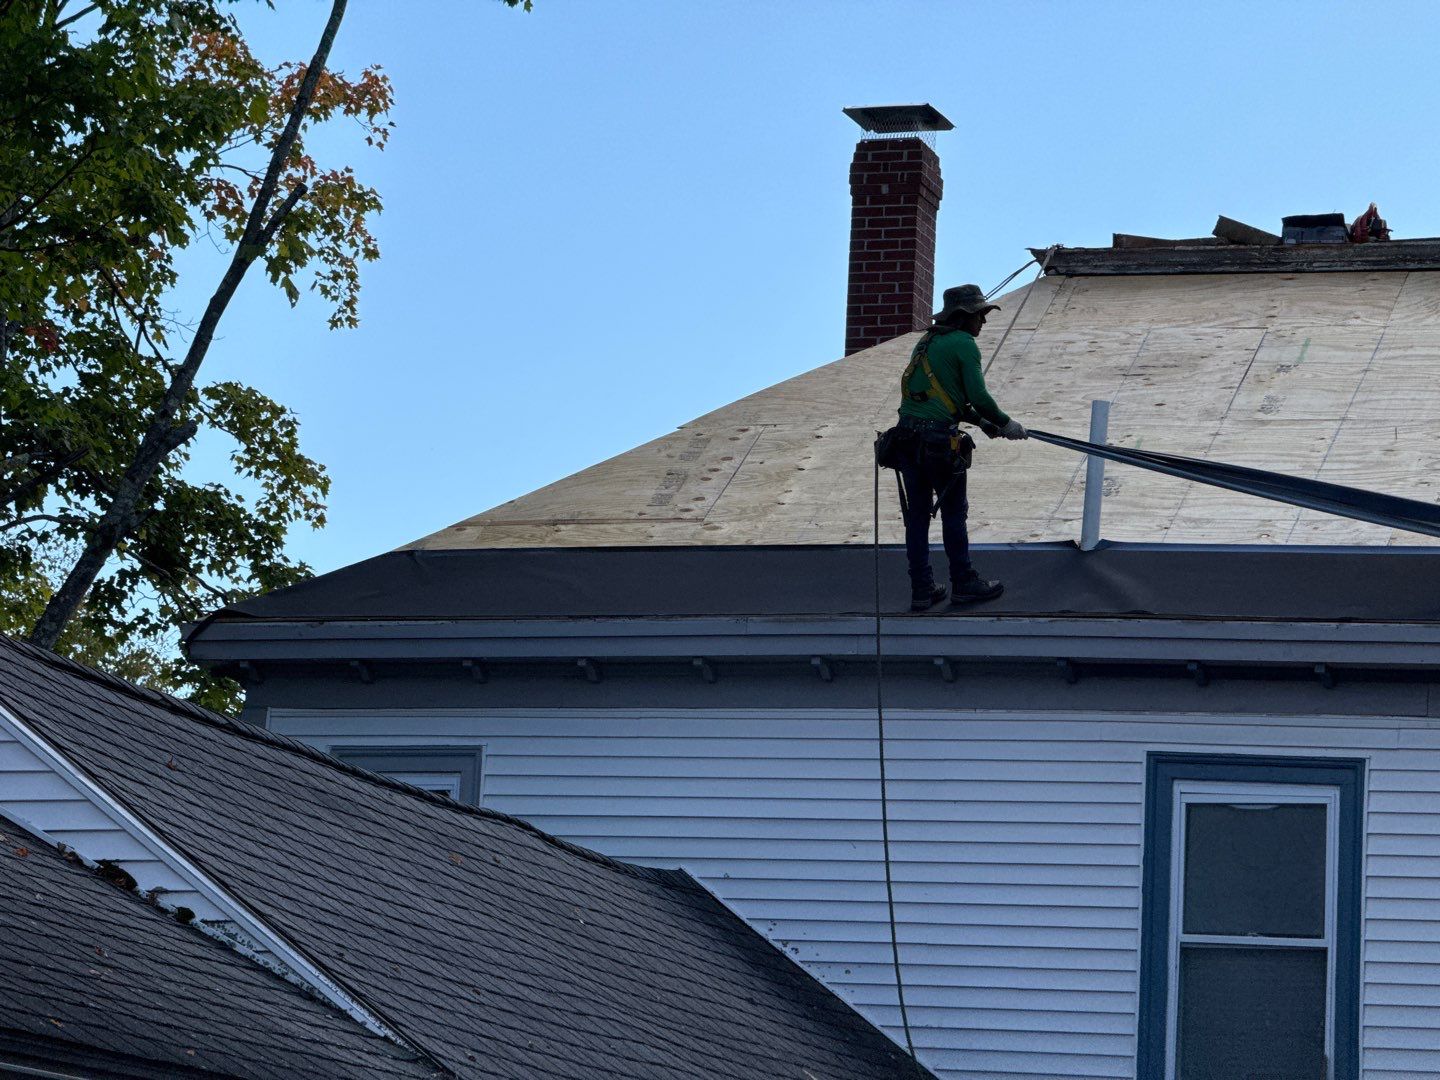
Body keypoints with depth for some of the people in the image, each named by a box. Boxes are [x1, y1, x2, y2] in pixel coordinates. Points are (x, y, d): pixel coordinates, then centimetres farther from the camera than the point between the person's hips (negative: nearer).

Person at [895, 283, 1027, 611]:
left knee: (917, 514, 10)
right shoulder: (963, 344, -6)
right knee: (953, 512, 6)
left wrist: (982, 421, 27)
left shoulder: (926, 342, 20)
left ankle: (922, 590, 13)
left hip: (907, 433, 7)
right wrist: (1006, 424, 4)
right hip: (938, 439, -7)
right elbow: (979, 397, -11)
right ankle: (963, 584, 15)